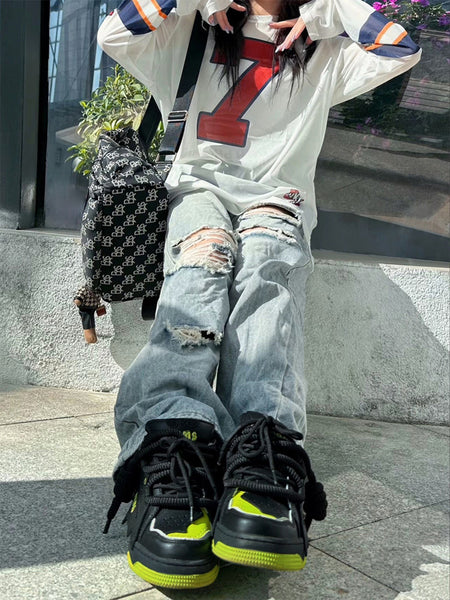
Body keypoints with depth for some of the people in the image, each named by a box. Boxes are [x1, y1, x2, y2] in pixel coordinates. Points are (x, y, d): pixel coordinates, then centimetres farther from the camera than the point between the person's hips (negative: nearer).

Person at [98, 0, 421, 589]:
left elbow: (401, 50, 13)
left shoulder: (322, 53, 25)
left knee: (268, 276, -36)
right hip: (201, 185, 0)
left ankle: (264, 459, -61)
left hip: (275, 198, 0)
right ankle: (173, 448, -58)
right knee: (202, 264, -36)